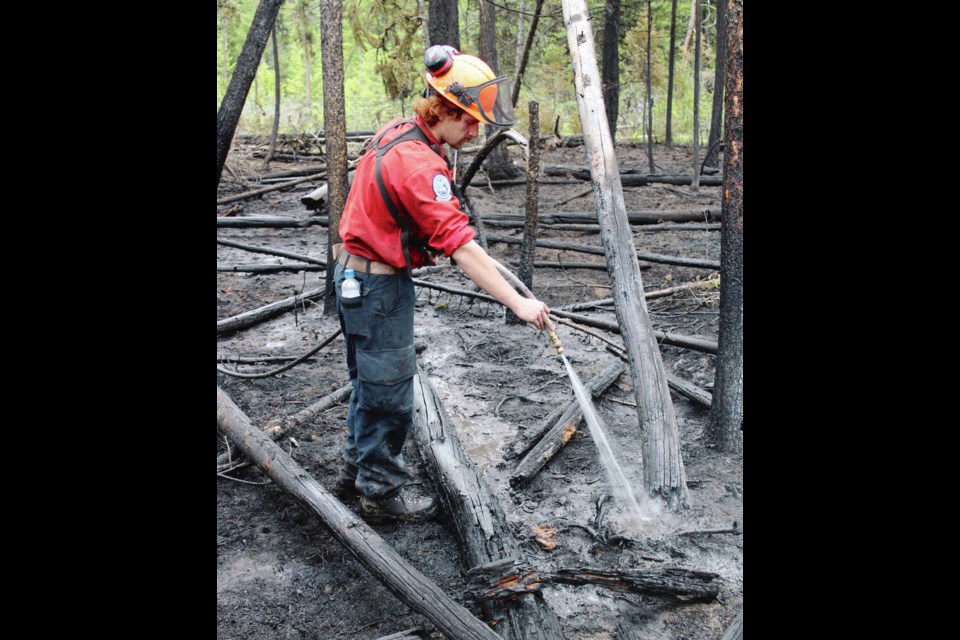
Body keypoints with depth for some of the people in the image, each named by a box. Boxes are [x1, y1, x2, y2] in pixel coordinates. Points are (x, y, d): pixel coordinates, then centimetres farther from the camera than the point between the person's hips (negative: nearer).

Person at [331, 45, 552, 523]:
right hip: (379, 286, -10)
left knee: (369, 384, 22)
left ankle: (355, 472, 37)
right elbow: (461, 248, -31)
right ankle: (382, 493, 17)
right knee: (388, 394, 3)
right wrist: (518, 303, -30)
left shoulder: (395, 134, 4)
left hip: (355, 273, 10)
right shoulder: (419, 164, -26)